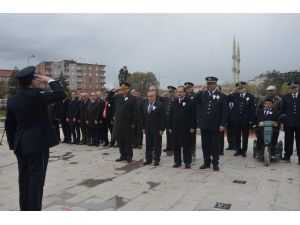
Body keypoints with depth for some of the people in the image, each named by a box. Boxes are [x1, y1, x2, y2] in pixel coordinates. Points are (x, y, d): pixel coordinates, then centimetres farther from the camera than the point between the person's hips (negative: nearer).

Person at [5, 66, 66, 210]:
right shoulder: (36, 95, -16)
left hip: (21, 145, 7)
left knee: (24, 178, 14)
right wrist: (50, 81, -3)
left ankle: (24, 209, 24)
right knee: (36, 178, -1)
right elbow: (60, 94, -16)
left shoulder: (12, 99, 6)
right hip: (38, 144, -7)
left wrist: (13, 144, 17)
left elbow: (9, 125, 10)